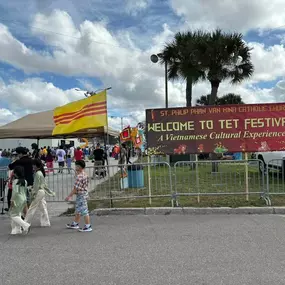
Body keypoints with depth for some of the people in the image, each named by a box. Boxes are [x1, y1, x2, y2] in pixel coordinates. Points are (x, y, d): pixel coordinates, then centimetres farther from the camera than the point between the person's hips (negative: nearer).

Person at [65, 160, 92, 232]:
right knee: (78, 210, 21)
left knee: (84, 211, -2)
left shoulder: (80, 176, -24)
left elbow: (76, 188, -24)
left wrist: (69, 196, -18)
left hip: (81, 195, -10)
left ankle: (88, 227, 6)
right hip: (83, 194, 10)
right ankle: (75, 224, 35)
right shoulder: (84, 174, 7)